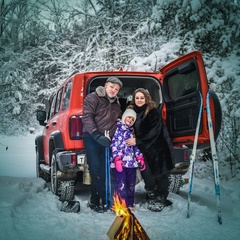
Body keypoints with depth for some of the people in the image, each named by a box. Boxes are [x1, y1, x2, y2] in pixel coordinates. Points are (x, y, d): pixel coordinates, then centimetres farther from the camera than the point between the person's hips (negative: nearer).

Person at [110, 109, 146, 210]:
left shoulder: (131, 132, 21)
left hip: (131, 163, 7)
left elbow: (136, 147, 23)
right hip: (120, 163, -7)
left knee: (131, 185, 11)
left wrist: (140, 158, 12)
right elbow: (114, 145, -8)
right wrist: (117, 159, -18)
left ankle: (129, 203, 21)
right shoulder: (118, 129, 1)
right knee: (120, 185, -9)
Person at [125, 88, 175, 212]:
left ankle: (160, 199, 13)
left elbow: (154, 131, -17)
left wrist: (137, 141, -18)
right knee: (146, 174, 6)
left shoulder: (153, 111, -8)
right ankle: (152, 198, 22)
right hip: (143, 149, 6)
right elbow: (133, 129, 21)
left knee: (160, 175, -2)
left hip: (157, 148, -5)